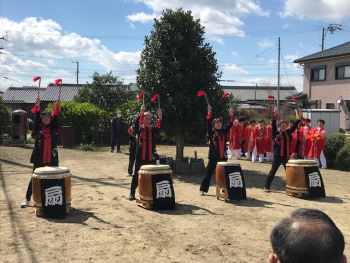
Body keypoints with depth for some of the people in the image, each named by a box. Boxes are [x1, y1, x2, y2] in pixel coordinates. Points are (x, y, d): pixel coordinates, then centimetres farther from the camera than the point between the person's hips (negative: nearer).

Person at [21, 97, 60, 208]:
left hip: (52, 157, 1)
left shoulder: (53, 128, 6)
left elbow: (56, 118, -4)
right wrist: (37, 105, -17)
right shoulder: (38, 128, 3)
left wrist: (57, 106, -15)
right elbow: (36, 118, -8)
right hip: (39, 158, -1)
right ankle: (27, 199, 14)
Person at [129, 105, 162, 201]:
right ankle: (132, 193, 10)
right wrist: (141, 113, -32)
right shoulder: (139, 129, 1)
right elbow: (136, 123, -19)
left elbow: (159, 127, -10)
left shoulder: (153, 129, 8)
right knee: (137, 175, 3)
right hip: (140, 157, -2)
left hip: (151, 157, 2)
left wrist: (160, 117, -25)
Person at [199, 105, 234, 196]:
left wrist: (231, 114, 3)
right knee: (208, 173, 1)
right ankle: (202, 189, 7)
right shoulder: (211, 132, -3)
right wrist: (209, 112, -18)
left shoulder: (223, 131, 9)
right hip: (213, 156, -4)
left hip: (223, 156, 4)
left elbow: (230, 124, 10)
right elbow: (208, 123, -14)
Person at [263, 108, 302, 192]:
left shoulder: (288, 132, 8)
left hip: (286, 156, 4)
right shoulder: (276, 133, -4)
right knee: (272, 172, -1)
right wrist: (275, 116, -26)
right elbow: (273, 125, -17)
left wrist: (299, 118, 1)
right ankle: (266, 186, 6)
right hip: (277, 156, -4)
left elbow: (294, 126, 11)